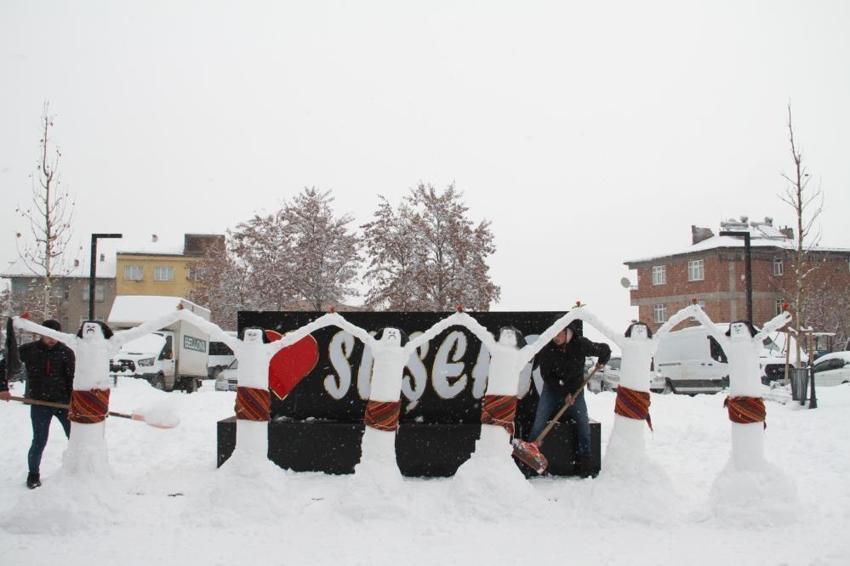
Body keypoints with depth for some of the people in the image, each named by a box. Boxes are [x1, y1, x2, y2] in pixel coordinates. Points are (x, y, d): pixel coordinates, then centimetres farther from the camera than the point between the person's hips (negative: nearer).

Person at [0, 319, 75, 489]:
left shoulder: (66, 352, -5)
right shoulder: (28, 350, -5)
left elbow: (72, 379, -7)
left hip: (62, 402, 1)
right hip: (39, 404, -1)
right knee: (39, 441, 2)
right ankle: (33, 474, 23)